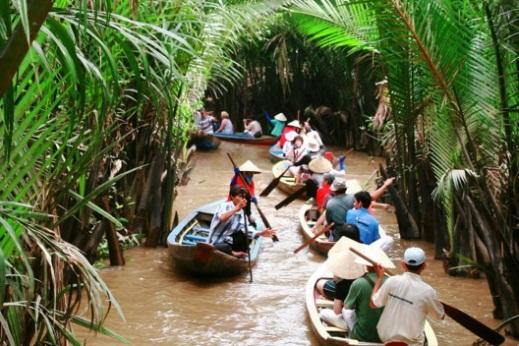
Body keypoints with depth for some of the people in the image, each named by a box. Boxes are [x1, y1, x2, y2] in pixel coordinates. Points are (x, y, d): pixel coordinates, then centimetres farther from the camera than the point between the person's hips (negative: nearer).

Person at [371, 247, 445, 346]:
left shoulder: (392, 281, -12)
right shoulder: (427, 291, -16)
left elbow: (373, 304, -2)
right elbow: (441, 316, 0)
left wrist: (379, 277, 7)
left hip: (386, 337, 3)